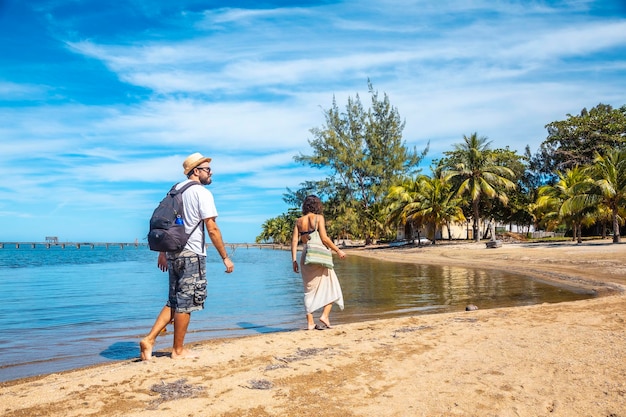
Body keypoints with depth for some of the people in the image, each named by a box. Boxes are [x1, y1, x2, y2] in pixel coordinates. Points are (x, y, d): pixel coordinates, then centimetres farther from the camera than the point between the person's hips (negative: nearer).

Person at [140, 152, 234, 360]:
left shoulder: (176, 190, 14)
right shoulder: (202, 192, -10)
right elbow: (212, 228, -16)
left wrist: (163, 252, 23)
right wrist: (225, 257, -12)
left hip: (173, 253, 8)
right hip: (192, 255, -8)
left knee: (174, 302, 17)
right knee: (185, 303, 3)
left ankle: (149, 339, 11)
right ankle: (178, 350, 13)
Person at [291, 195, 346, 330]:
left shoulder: (299, 221, 10)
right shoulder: (319, 217, -3)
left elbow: (294, 240, 4)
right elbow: (324, 238, -11)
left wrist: (294, 260, 5)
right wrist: (338, 250, -3)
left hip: (305, 257, 5)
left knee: (309, 290, 12)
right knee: (331, 287, 10)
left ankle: (310, 323, 11)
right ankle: (325, 316, -3)